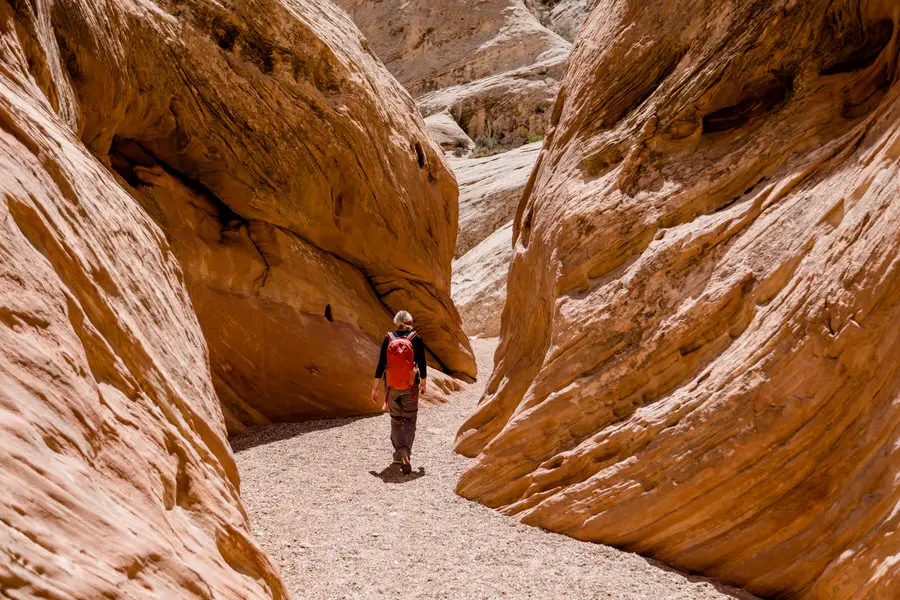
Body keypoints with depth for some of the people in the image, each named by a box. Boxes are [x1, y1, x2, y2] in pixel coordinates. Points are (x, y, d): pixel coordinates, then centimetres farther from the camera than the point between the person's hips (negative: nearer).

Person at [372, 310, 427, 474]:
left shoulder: (388, 339, -4)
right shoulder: (416, 339, -7)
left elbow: (381, 364, -5)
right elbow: (422, 364, -2)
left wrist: (375, 387, 2)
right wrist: (423, 383, 14)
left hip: (391, 386, 1)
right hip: (410, 386, -1)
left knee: (396, 420, 19)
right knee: (409, 421, 7)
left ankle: (400, 451, 11)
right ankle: (405, 455, -9)